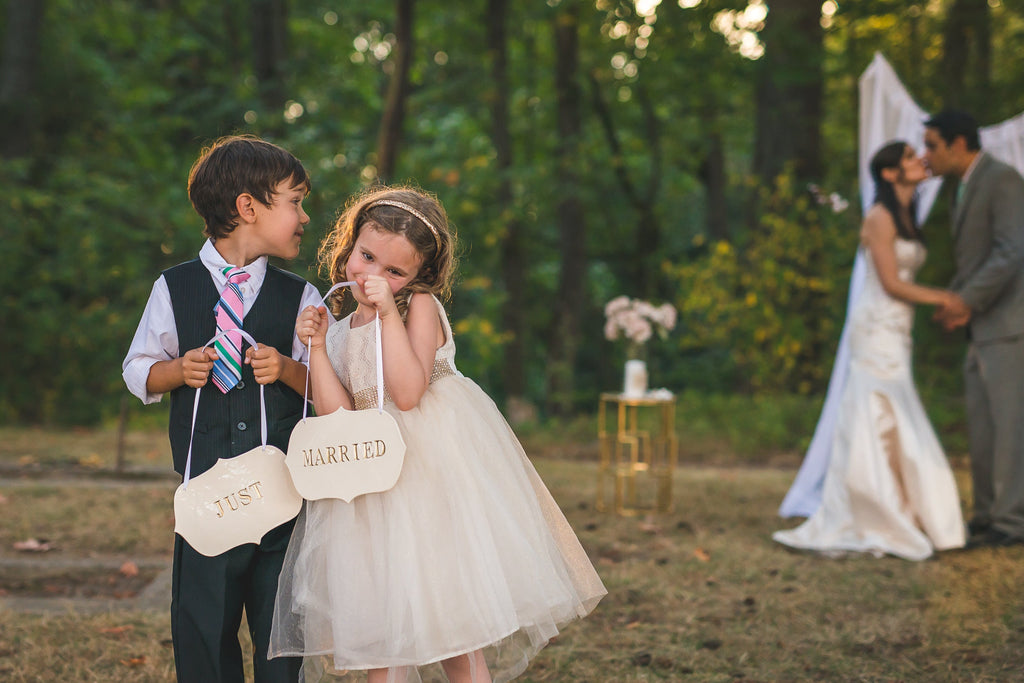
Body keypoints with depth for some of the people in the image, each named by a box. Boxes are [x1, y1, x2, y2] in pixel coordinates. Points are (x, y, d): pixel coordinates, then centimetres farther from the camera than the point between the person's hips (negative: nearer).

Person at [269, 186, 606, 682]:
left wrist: (389, 312, -21)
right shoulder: (341, 331, 13)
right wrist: (316, 347, -4)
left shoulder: (421, 306, -5)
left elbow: (407, 394, -19)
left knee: (449, 610, -4)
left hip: (434, 465, -5)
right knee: (379, 622, 5)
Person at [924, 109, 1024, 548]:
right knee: (981, 426, 11)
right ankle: (988, 516, 17)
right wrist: (956, 303, 6)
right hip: (981, 330, 10)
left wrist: (967, 299, -18)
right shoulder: (967, 189, 19)